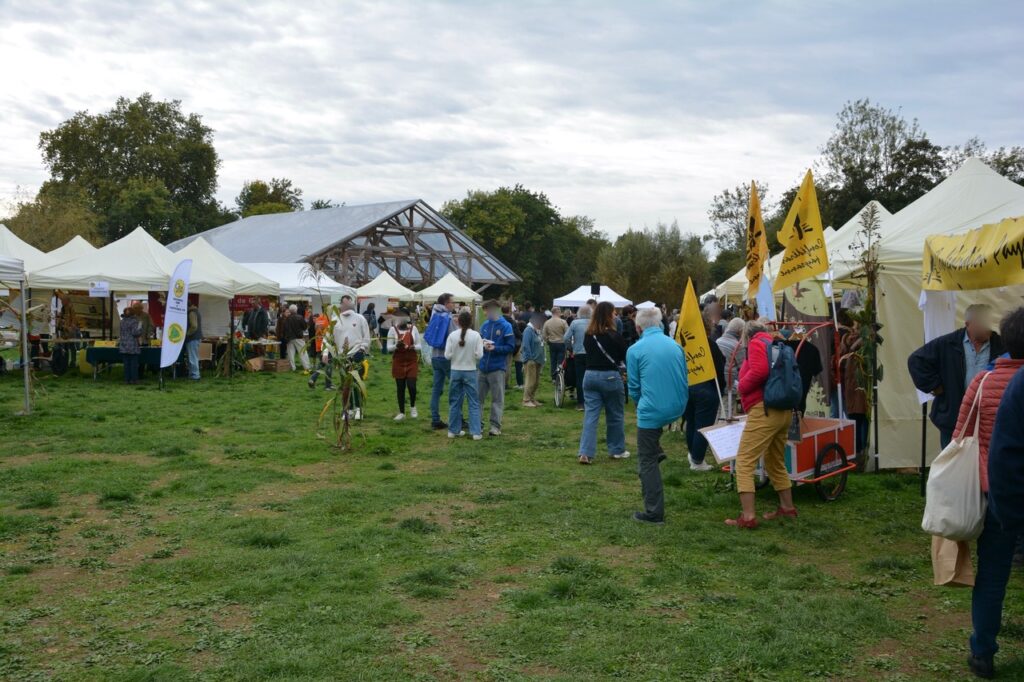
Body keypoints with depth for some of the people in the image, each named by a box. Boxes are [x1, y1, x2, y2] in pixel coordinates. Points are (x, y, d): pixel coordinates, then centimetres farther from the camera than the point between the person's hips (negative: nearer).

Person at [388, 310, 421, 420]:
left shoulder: (413, 328, 1)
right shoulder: (393, 329, -2)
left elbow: (419, 345, 5)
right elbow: (389, 348, -2)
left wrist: (413, 347, -17)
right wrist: (396, 346, -23)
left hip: (412, 362, 0)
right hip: (398, 362, 0)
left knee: (411, 386, -9)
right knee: (400, 388, 5)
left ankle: (412, 407, 19)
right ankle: (401, 412, 17)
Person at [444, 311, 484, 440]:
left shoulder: (452, 335, -6)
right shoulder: (476, 335, -9)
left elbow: (447, 355, -5)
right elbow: (479, 355, -9)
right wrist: (481, 345, 8)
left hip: (455, 371, 2)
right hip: (470, 372, -2)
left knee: (455, 401, 12)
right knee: (474, 402, 4)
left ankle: (454, 430, 17)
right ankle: (476, 432, 2)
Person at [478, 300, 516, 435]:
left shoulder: (506, 326, -5)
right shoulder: (485, 325, 8)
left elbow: (510, 347, -7)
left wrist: (494, 348, -17)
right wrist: (483, 344, -7)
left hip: (497, 368, -5)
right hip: (483, 367, 5)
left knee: (497, 399, 2)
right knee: (478, 397, 9)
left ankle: (495, 426, 6)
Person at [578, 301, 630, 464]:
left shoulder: (588, 335, 4)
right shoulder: (614, 336, -12)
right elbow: (625, 357, -3)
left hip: (590, 376, 4)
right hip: (610, 377, -4)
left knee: (590, 415, 3)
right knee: (615, 415, 12)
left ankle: (586, 453, -5)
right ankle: (617, 450, 23)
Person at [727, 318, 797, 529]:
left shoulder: (756, 343, -4)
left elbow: (759, 371, -22)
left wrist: (742, 386, -6)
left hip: (764, 409, -9)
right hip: (783, 410, 9)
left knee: (744, 462, -9)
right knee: (776, 462, 24)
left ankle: (748, 516, -15)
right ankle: (787, 507, 34)